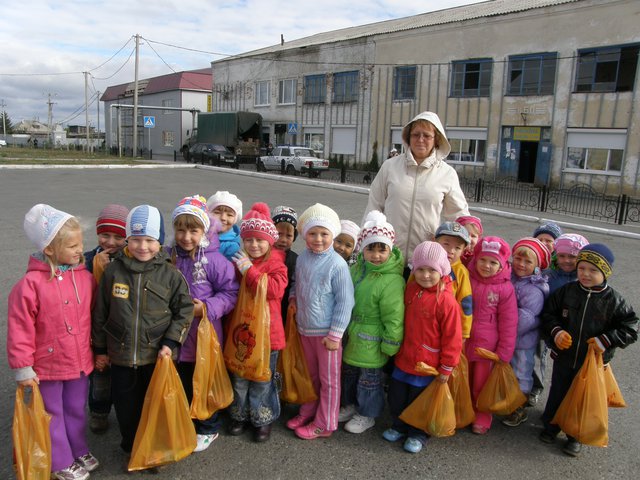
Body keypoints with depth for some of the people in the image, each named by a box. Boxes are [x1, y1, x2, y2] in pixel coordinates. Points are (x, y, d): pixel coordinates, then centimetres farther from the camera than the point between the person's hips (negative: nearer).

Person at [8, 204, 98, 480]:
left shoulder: (85, 277, -5)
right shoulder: (31, 283, -20)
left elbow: (94, 316, 6)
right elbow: (20, 329, -14)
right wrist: (23, 368, -11)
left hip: (79, 361, 4)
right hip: (47, 365, -4)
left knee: (76, 410, 22)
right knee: (52, 415, 15)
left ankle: (79, 452, 42)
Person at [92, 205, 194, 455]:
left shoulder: (171, 274, -9)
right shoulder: (114, 270, -5)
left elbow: (185, 309, -2)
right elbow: (101, 312, 4)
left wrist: (170, 342, -10)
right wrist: (100, 349, 8)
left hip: (157, 356, -1)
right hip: (121, 355, 2)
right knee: (126, 406, 16)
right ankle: (131, 449, 39)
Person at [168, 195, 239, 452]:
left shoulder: (214, 260, -16)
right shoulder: (168, 257, -4)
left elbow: (230, 293, -11)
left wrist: (207, 308, -20)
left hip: (205, 337, -4)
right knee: (180, 384, 19)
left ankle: (208, 429, 34)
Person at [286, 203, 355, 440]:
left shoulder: (337, 265, -19)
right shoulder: (302, 258, 0)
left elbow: (345, 302, -17)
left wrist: (335, 334, -16)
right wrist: (293, 297, -1)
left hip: (326, 332, -6)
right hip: (304, 329, 6)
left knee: (328, 380, 11)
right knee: (311, 376, 23)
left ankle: (324, 424, 25)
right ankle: (308, 412, 40)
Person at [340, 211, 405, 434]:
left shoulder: (392, 281, -24)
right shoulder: (357, 269, -1)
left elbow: (394, 318, -21)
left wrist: (390, 346, -16)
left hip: (370, 343, -7)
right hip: (351, 336, 7)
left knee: (369, 378, 11)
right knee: (349, 372, 23)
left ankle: (367, 414, 33)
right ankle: (351, 404, 45)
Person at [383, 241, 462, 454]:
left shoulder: (446, 300, -21)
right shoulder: (410, 289, -2)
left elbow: (452, 337, -15)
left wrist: (446, 368, -10)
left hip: (428, 364, -5)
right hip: (404, 359, 6)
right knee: (396, 397, 19)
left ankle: (418, 434, 37)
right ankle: (399, 426, 43)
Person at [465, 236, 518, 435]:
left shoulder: (505, 288, -12)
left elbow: (508, 323, -6)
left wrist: (504, 353, -5)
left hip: (487, 345, -3)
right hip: (463, 342, 3)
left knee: (482, 383, 12)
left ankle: (483, 415, 35)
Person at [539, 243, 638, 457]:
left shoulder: (614, 300, -13)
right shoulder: (566, 291, -9)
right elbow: (548, 313, 0)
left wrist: (605, 341, -19)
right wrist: (556, 331, -16)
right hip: (563, 357, 1)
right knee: (557, 394, 17)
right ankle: (550, 426, 39)